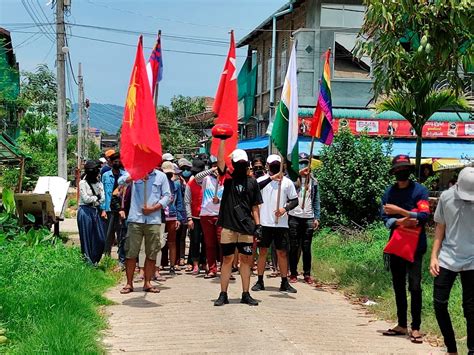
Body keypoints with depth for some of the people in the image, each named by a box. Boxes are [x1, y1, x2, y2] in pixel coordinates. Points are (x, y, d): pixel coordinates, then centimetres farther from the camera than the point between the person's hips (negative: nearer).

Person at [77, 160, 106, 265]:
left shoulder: (99, 183, 12)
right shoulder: (83, 183, -3)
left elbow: (103, 199, 3)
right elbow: (86, 198, -12)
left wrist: (92, 200, -10)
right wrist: (96, 197, 0)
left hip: (96, 211, 5)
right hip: (85, 212, -5)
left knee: (100, 238, 1)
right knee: (87, 238, -2)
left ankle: (95, 261, 12)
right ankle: (88, 261, 5)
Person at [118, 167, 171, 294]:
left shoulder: (161, 176, 10)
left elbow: (167, 196, 6)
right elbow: (121, 181, -10)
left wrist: (153, 208, -7)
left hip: (153, 220, 1)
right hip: (135, 218, -1)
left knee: (152, 254, 4)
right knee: (131, 253, -2)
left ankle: (147, 283, 15)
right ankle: (129, 283, 7)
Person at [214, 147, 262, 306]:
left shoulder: (252, 182, 9)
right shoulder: (228, 178, 4)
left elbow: (255, 206, 10)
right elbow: (220, 160, -10)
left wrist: (258, 224, 0)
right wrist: (222, 140, -16)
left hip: (246, 227, 2)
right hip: (228, 226, -2)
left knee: (246, 259, 5)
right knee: (227, 259, 3)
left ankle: (246, 294, 12)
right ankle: (223, 294, 9)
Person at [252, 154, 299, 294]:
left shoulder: (287, 182, 7)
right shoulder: (263, 179, 2)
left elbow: (295, 200, 7)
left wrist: (285, 209, -12)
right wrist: (271, 178, -30)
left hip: (281, 224, 1)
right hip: (265, 223, -1)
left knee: (282, 252, 4)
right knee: (263, 251, 5)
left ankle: (284, 282, 12)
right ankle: (260, 281, 13)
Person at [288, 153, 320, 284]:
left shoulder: (313, 181, 12)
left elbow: (316, 201, 12)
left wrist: (316, 218, 5)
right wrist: (299, 173, -27)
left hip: (309, 218, 2)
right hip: (294, 217, -2)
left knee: (306, 248, 5)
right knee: (294, 247, 3)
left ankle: (307, 274, 12)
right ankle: (293, 273, 10)